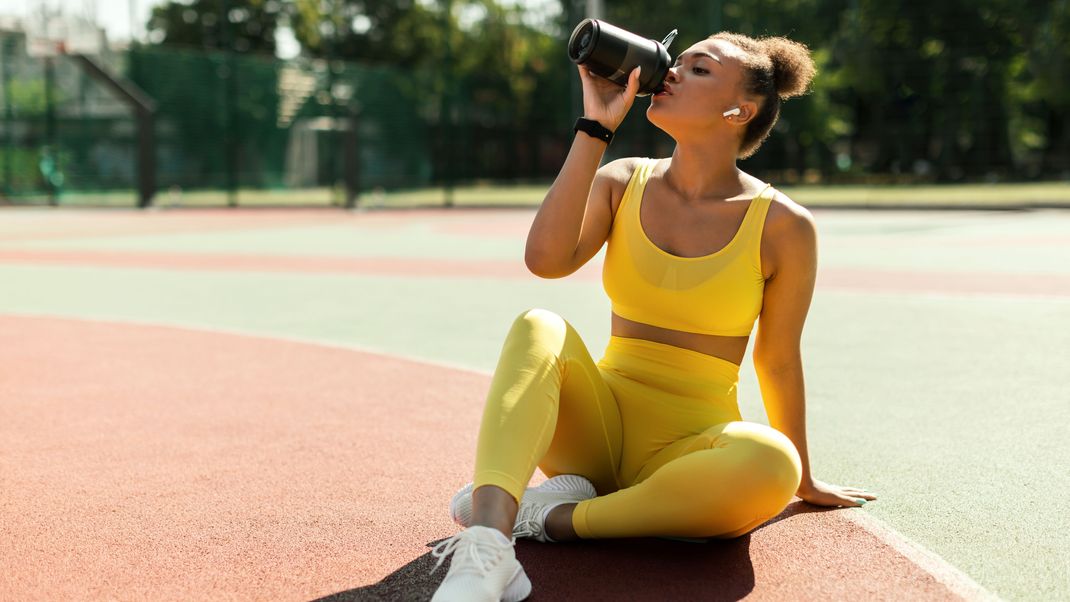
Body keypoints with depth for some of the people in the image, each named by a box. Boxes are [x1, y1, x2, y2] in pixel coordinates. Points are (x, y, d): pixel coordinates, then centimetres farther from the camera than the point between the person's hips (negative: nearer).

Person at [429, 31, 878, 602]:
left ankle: (553, 516, -22)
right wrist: (596, 127, -14)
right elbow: (546, 259, -16)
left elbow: (778, 361, 5)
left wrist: (804, 481, 13)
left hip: (691, 448, -1)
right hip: (599, 430, 2)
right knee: (538, 327, -28)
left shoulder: (784, 226, -5)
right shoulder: (622, 181, 3)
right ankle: (486, 553, -45)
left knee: (770, 463, -35)